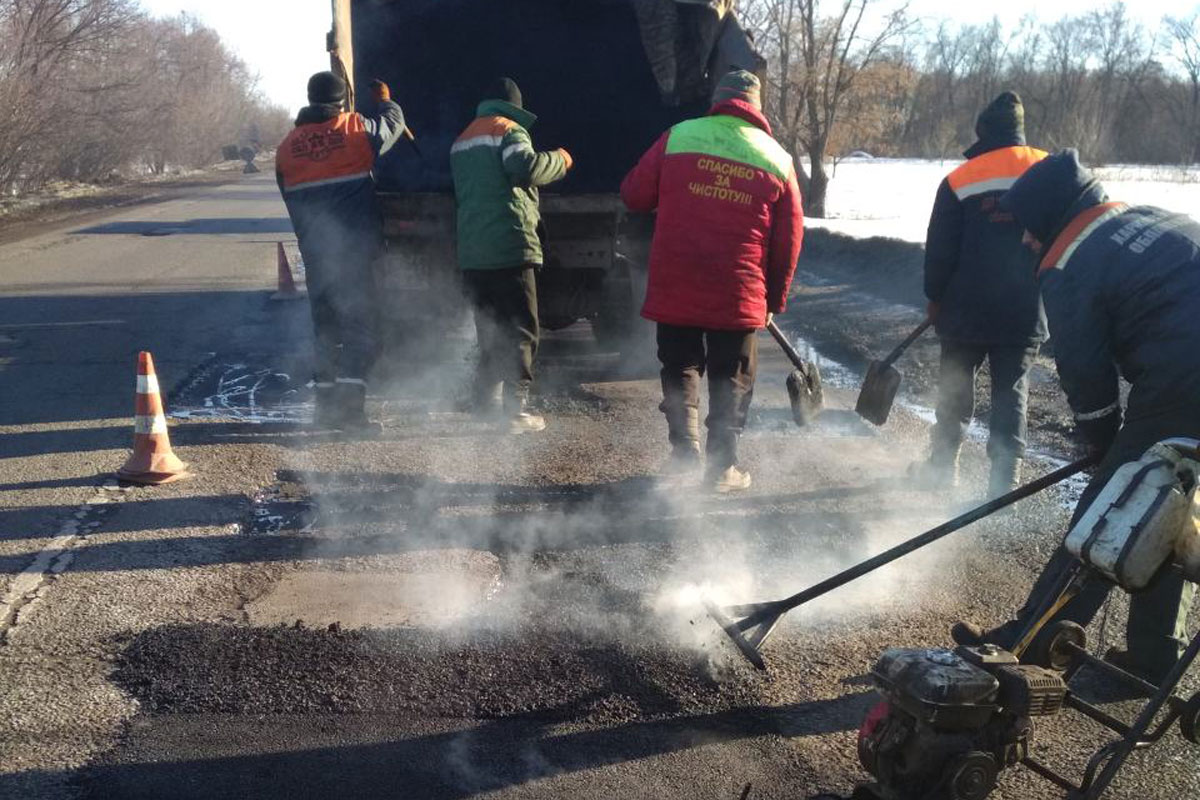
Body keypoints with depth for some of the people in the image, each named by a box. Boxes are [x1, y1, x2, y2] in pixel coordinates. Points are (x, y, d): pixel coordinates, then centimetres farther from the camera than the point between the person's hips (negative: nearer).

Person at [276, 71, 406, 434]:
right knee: (358, 325, -3)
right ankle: (350, 404, -11)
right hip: (355, 248, -4)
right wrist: (385, 99, 36)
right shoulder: (356, 128, -3)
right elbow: (393, 122, 15)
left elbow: (289, 198, 15)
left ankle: (326, 403, 17)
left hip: (314, 252, 4)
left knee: (325, 325, 13)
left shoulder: (288, 146, 8)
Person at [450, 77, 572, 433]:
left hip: (471, 253, 8)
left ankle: (481, 398, 24)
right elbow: (526, 168, -22)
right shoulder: (508, 130, -4)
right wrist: (560, 160, -5)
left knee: (489, 327, 19)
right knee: (521, 330, -4)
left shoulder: (462, 141, 23)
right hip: (510, 248, -8)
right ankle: (517, 407, -9)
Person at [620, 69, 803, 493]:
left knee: (680, 370, 15)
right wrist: (774, 300, 15)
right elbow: (788, 240, 6)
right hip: (739, 294, 0)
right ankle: (722, 467, 13)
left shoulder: (678, 136, 0)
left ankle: (684, 455, 12)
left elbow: (634, 195, 4)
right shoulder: (778, 159, 5)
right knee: (732, 379, 12)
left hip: (674, 286, 0)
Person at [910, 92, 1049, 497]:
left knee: (956, 387, 14)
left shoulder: (959, 180, -8)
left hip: (967, 309, -1)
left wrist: (935, 296, 9)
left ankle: (943, 466, 23)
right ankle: (1005, 476, 6)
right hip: (1025, 311, 1)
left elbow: (940, 250, -4)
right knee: (1012, 391, 8)